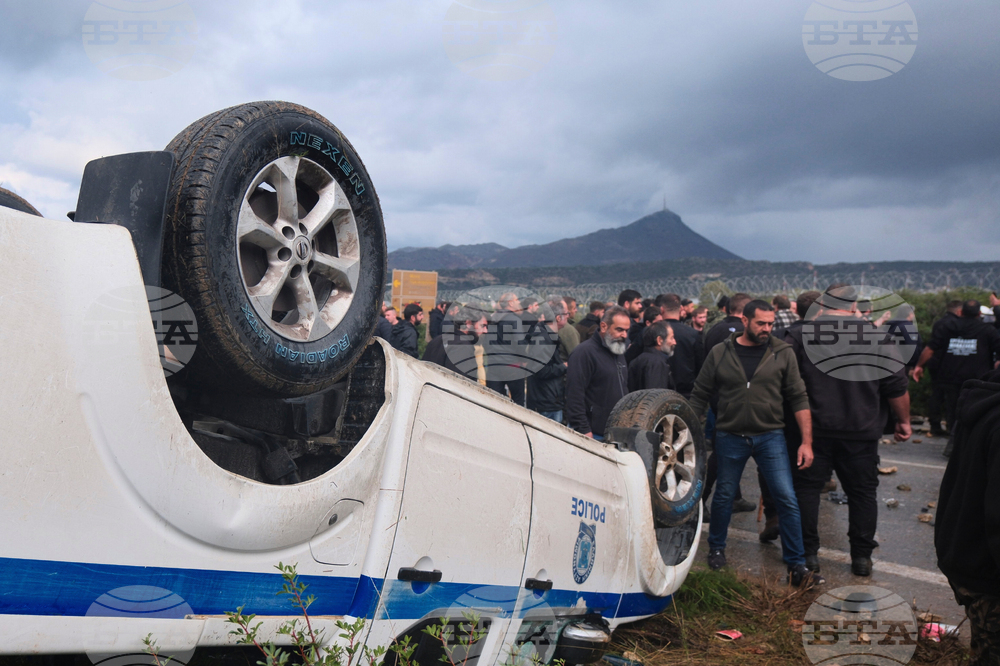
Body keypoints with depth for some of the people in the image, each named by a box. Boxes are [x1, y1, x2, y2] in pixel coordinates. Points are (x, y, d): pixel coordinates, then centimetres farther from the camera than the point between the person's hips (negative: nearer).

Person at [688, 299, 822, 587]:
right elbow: (700, 396, 5)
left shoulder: (782, 353, -2)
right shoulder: (720, 354, -1)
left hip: (770, 437, 0)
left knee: (787, 499, -5)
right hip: (730, 437, 0)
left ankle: (797, 566, 5)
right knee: (723, 496, 13)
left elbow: (799, 398, -1)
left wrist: (807, 441, -5)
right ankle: (716, 549, 35)